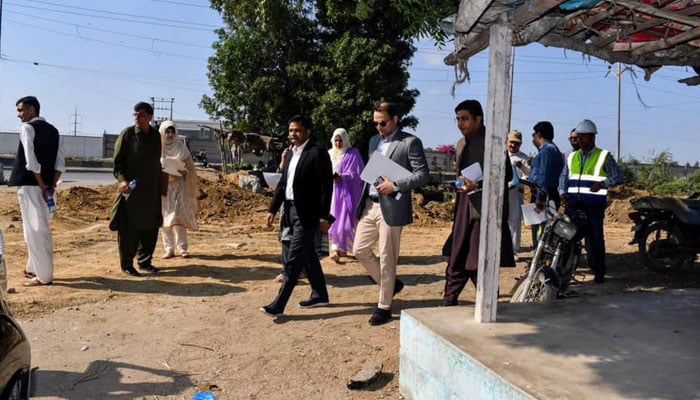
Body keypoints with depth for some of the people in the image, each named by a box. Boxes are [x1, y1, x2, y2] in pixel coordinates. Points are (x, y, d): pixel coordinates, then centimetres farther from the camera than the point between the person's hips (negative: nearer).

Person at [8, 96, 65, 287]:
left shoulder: (27, 128, -7)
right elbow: (60, 164, 8)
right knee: (40, 228, 18)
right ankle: (34, 267, 30)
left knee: (34, 229, -3)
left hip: (30, 185, -7)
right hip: (47, 187, 7)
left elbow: (31, 161, -17)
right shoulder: (53, 130, 14)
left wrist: (42, 186, -13)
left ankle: (43, 276, 0)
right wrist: (51, 185, 3)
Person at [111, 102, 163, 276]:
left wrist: (160, 187, 16)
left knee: (151, 227, 9)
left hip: (151, 191, 5)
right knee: (129, 229, 0)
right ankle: (126, 265, 13)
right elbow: (117, 161, -6)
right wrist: (121, 180, -23)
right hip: (130, 190, -5)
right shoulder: (127, 134, -5)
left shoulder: (155, 135, 9)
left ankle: (145, 261, 24)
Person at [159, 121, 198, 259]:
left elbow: (190, 167, 7)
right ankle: (168, 249, 7)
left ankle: (182, 248, -5)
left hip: (178, 186, -1)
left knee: (178, 216, -10)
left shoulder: (181, 148, 4)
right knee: (165, 218, 2)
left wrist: (184, 172, -13)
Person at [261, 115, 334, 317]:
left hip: (308, 213, -9)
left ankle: (278, 305, -4)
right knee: (308, 256, 17)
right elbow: (282, 184, 17)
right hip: (292, 210, 9)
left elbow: (326, 186, -14)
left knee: (294, 260, -7)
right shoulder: (290, 154, 15)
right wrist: (272, 209, 11)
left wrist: (324, 216, -16)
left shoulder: (317, 154, -11)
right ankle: (319, 295, 30)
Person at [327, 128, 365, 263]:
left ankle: (338, 249, -5)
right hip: (333, 192, 5)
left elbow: (357, 174, -8)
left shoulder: (353, 153, -2)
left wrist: (341, 177, -20)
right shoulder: (330, 154, 13)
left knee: (345, 220, -9)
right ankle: (341, 248, 9)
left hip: (348, 192, -5)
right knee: (334, 220, 1)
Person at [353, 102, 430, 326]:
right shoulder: (374, 141, 15)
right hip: (369, 205, 7)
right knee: (359, 250, 9)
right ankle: (390, 284, 29)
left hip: (392, 208, -7)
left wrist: (395, 185, -20)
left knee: (386, 259, 1)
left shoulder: (410, 142, -7)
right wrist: (364, 197, 10)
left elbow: (423, 175, -11)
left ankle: (384, 307, 16)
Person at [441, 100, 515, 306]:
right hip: (465, 213, 8)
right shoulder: (463, 143, 16)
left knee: (478, 266, 0)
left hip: (485, 212, -8)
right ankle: (448, 306, 19)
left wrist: (477, 185, -24)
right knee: (456, 264, 10)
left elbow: (506, 175, -14)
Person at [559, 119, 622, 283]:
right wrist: (563, 193, 2)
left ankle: (599, 272, 9)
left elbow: (617, 177, 3)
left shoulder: (604, 156, 4)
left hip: (594, 204, -4)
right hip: (573, 203, 4)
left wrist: (602, 183, -15)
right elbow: (564, 177, 19)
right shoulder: (572, 157, 17)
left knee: (595, 239, 0)